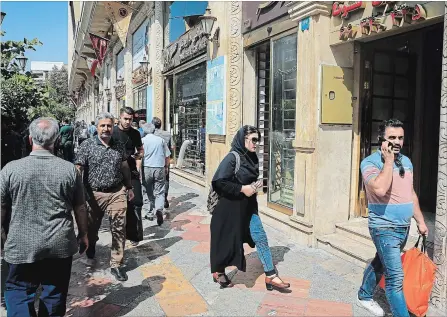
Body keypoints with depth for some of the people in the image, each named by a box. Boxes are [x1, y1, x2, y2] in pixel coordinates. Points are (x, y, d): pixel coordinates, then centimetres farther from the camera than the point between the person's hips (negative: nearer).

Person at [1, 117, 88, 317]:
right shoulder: (69, 169, -6)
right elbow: (80, 208, 1)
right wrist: (83, 234, 15)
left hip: (22, 246, -1)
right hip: (60, 245, 1)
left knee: (18, 294, 15)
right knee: (55, 296, 16)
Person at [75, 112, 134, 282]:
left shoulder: (119, 145, 6)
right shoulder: (87, 145, -5)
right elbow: (78, 168, -10)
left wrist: (129, 187, 19)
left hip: (117, 193, 2)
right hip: (94, 194, -1)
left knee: (119, 229, -1)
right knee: (91, 228, 18)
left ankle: (116, 264, 12)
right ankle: (90, 254, 45)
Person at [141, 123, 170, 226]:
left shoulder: (142, 140, 1)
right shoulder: (161, 140, 5)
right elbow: (167, 156, 9)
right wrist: (166, 167, 22)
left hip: (147, 168, 0)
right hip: (160, 168, 0)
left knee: (149, 192, 14)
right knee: (159, 192, 4)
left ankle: (151, 213, 21)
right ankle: (159, 209, -20)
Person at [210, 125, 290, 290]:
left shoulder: (252, 157, 5)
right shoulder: (232, 157, -18)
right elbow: (218, 181, -26)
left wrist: (256, 185, -1)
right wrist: (242, 189, -22)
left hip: (248, 207, 7)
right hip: (230, 208, -7)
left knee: (260, 238, 3)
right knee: (227, 241, 8)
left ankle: (270, 276, 12)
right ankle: (218, 272, 31)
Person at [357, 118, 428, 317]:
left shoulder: (406, 161, 9)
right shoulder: (370, 162, -14)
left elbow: (411, 194, 18)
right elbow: (380, 190, -32)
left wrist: (420, 221, 18)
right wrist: (388, 160, -24)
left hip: (404, 226, 7)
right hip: (385, 228, -7)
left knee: (380, 264, 23)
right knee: (395, 277, -8)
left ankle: (365, 296, 42)